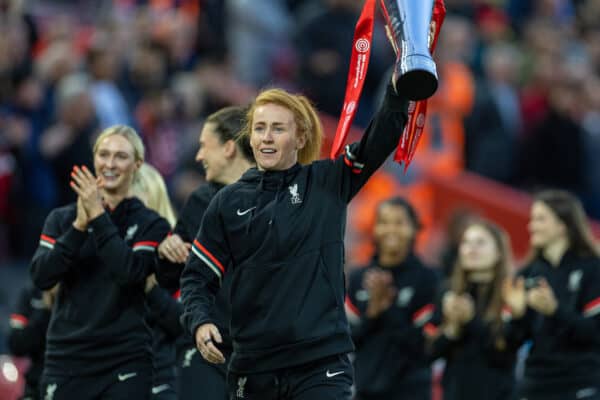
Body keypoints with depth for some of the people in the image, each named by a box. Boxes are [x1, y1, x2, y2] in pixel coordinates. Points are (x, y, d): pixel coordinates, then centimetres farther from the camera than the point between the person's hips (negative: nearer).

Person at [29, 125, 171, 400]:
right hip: (66, 360, 2)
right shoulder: (61, 219, 11)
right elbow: (41, 276, -3)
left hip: (125, 366, -2)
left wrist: (99, 217, -15)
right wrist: (79, 226, -13)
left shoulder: (150, 224, 3)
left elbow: (132, 271, -15)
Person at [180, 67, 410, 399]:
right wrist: (199, 323, -10)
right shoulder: (228, 203, 7)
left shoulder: (328, 184, 3)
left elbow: (383, 135, -8)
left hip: (320, 366, -3)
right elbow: (197, 276, 9)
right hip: (252, 369, 3)